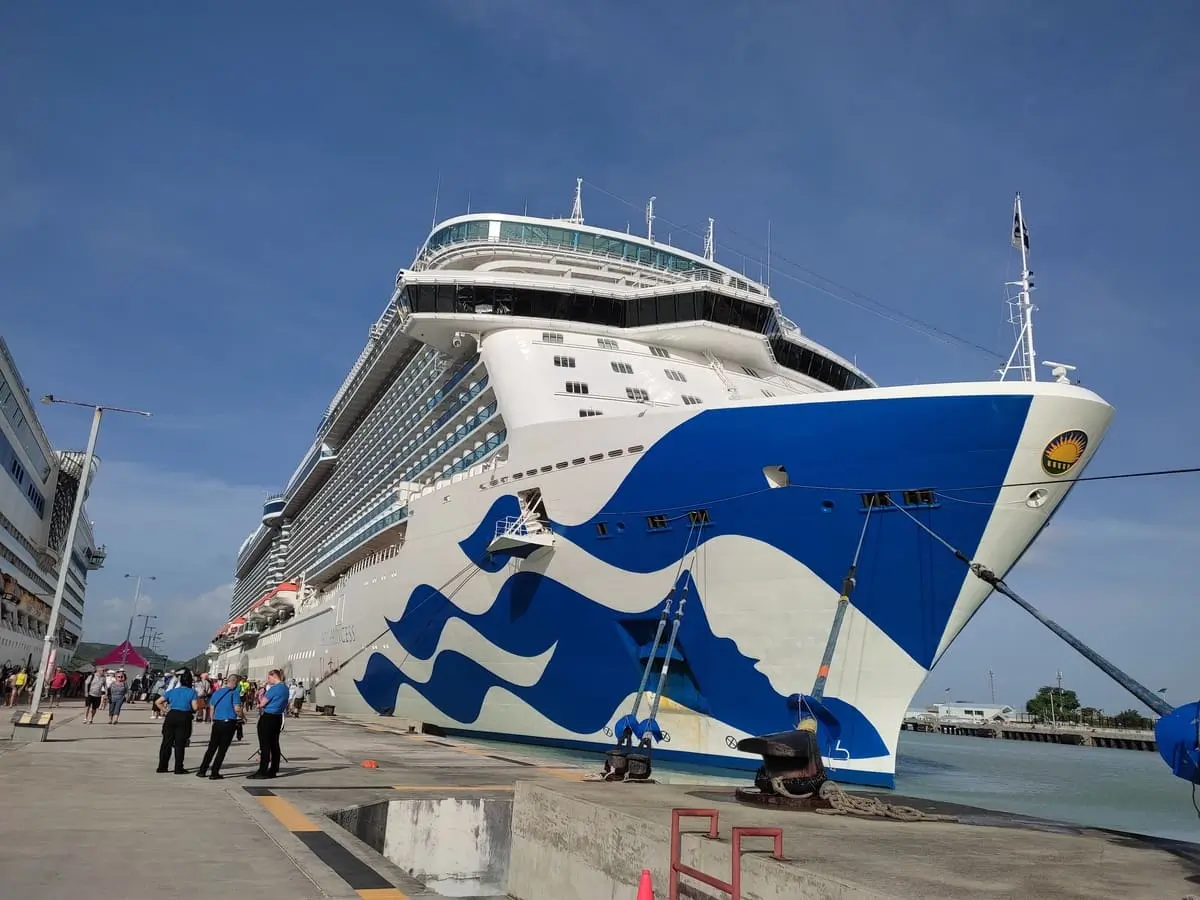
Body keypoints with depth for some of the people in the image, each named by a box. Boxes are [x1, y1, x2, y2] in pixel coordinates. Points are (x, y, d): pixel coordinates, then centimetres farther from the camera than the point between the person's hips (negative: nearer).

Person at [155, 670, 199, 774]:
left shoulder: (172, 691, 9)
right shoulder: (192, 692, -3)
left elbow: (158, 702, 7)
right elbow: (195, 707, -11)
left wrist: (166, 710, 10)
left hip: (171, 716, 3)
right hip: (184, 718, -3)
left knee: (166, 742, 11)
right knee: (179, 744, 4)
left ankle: (162, 767, 14)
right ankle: (178, 768, 6)